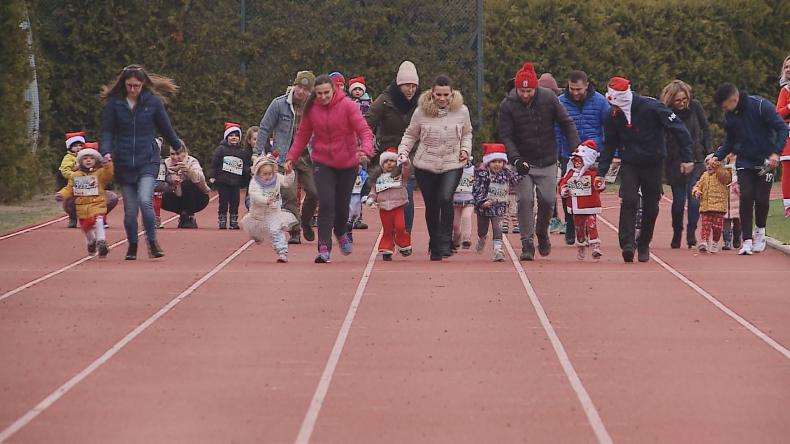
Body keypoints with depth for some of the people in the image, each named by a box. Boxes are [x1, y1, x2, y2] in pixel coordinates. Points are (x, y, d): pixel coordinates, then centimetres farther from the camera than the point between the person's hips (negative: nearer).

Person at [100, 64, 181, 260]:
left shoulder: (153, 101, -2)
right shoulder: (114, 103, -1)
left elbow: (166, 128, 10)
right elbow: (107, 131, 0)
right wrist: (106, 152, -16)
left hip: (147, 161, -1)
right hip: (124, 162, 1)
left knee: (145, 200, -20)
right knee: (130, 209, 3)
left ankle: (152, 242, -5)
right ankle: (132, 246, 23)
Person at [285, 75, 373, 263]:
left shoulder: (347, 106, -12)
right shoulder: (311, 109, -4)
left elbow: (364, 131, -17)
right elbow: (302, 136, 5)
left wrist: (366, 149, -35)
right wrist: (291, 158, -4)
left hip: (347, 163, 0)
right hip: (322, 163, 0)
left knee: (342, 204, 13)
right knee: (326, 203, -14)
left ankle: (341, 233, 44)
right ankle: (324, 248, -11)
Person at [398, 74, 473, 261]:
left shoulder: (461, 111, -2)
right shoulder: (421, 112, -6)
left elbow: (467, 133, 15)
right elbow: (410, 135, 8)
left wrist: (466, 149, -1)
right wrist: (403, 153, -5)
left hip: (452, 165, -1)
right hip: (425, 166, 1)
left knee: (446, 199, -23)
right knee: (431, 206, 7)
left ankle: (445, 243, -15)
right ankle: (434, 246, 24)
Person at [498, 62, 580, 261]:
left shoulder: (548, 98, -6)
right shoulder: (508, 105, -9)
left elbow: (566, 124, 0)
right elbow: (506, 136, -10)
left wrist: (577, 147, -11)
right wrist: (516, 159, -25)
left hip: (547, 162, 1)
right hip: (523, 162, -1)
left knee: (548, 200, -2)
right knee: (525, 200, -11)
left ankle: (542, 232, 27)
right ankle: (527, 244, -3)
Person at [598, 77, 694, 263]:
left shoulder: (651, 107, -18)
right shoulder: (613, 116, -5)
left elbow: (679, 129, -12)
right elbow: (609, 146, 7)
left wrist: (687, 158, -12)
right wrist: (601, 172, 2)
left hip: (654, 164, -2)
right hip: (629, 164, 2)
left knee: (651, 207, 5)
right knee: (629, 201, -17)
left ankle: (644, 244, 23)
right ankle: (627, 244, -20)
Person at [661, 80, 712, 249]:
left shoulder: (694, 106, -4)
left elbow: (706, 128, 8)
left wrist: (708, 152, 5)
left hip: (696, 160, 1)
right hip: (674, 163, -1)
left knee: (694, 197, -12)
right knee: (678, 200, 3)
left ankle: (691, 233, -3)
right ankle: (676, 235, 19)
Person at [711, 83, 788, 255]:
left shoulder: (761, 106, -17)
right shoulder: (729, 115, 0)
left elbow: (782, 129, -15)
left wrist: (776, 152, -26)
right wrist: (718, 156, -4)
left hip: (765, 161, -3)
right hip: (744, 162, 3)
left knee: (761, 199, -2)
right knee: (746, 198, -9)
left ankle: (760, 231, 26)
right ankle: (747, 240, -6)